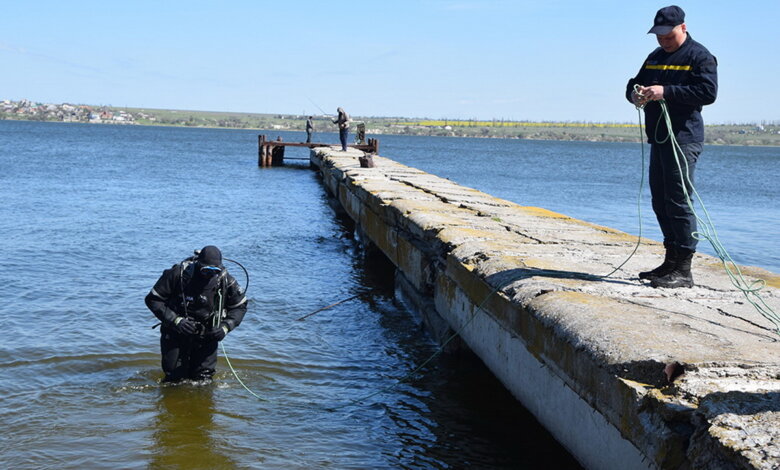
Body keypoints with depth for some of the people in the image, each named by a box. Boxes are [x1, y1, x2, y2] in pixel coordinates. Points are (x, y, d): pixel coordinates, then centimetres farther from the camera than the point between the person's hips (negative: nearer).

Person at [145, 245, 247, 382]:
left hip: (207, 335, 2)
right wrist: (175, 320, -23)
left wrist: (225, 327, -12)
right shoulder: (178, 274, -18)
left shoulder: (225, 281, -9)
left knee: (203, 379, 4)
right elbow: (152, 299, -13)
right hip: (176, 334, -2)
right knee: (175, 378, 2)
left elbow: (240, 306, 5)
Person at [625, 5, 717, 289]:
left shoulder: (699, 57, -5)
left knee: (678, 202, -12)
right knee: (661, 202, 12)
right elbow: (634, 84, 26)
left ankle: (684, 271, -9)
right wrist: (635, 93, 0)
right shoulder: (655, 57, 20)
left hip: (684, 139, -9)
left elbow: (708, 92, -17)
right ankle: (671, 262, 22)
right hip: (659, 138, 9)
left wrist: (666, 91, -24)